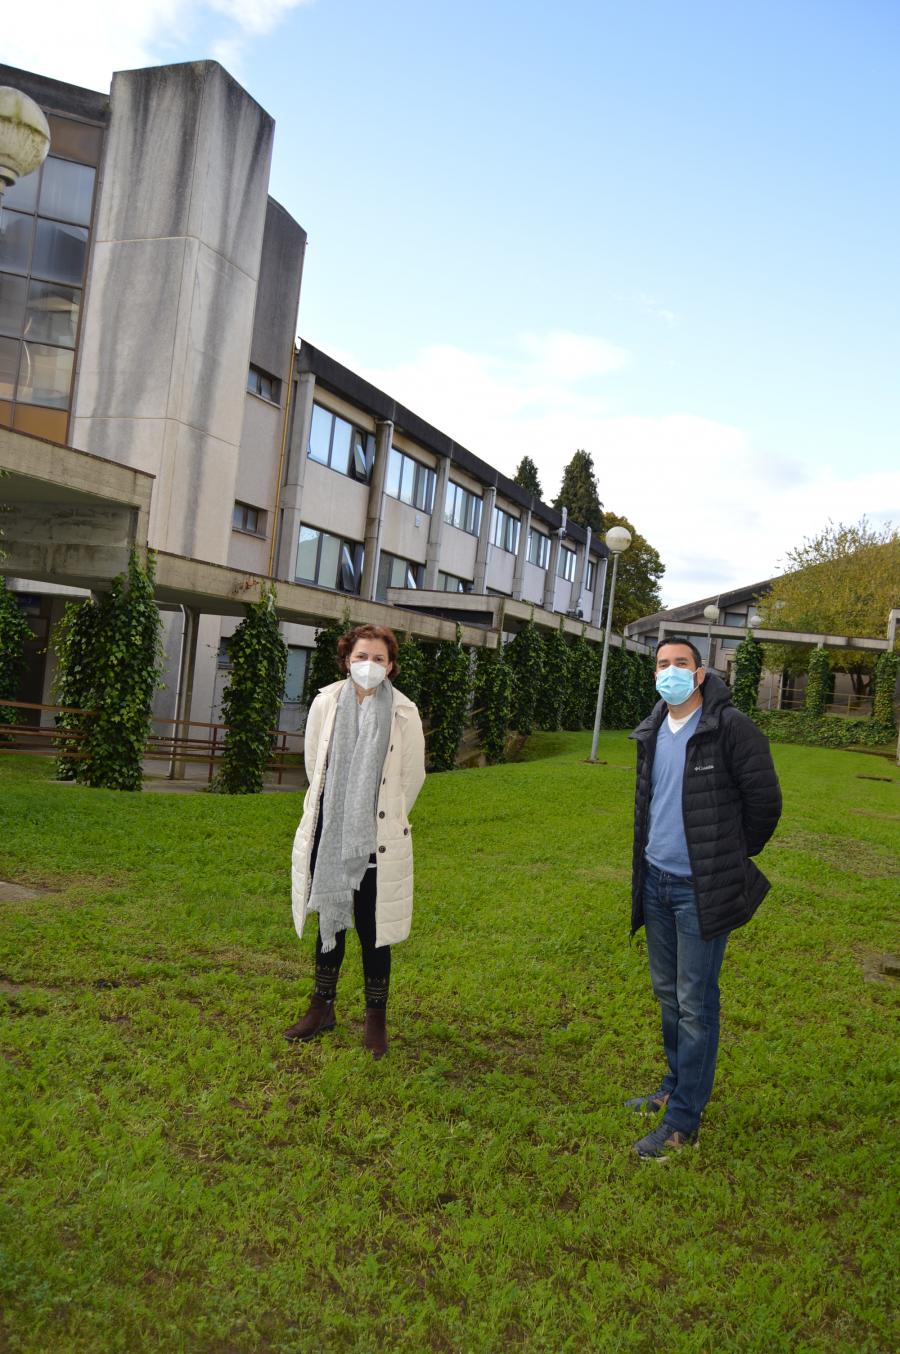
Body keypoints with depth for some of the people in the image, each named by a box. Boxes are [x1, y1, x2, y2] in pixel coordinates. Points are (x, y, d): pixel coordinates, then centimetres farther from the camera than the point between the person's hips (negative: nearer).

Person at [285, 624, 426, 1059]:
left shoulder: (405, 713, -9)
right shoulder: (326, 702, -3)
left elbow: (412, 777, 2)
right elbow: (313, 765, 10)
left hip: (376, 841, -2)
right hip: (328, 834, 3)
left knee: (372, 929, 4)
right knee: (331, 921, 16)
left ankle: (376, 1018, 23)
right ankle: (322, 1007, 33)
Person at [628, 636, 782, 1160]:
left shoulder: (731, 728, -14)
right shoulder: (652, 732, 7)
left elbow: (765, 802, -8)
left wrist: (732, 858, 2)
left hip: (701, 890, -6)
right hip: (656, 881, 7)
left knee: (695, 1004, 2)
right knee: (668, 992, 18)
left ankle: (684, 1120, 13)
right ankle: (677, 1085, 37)